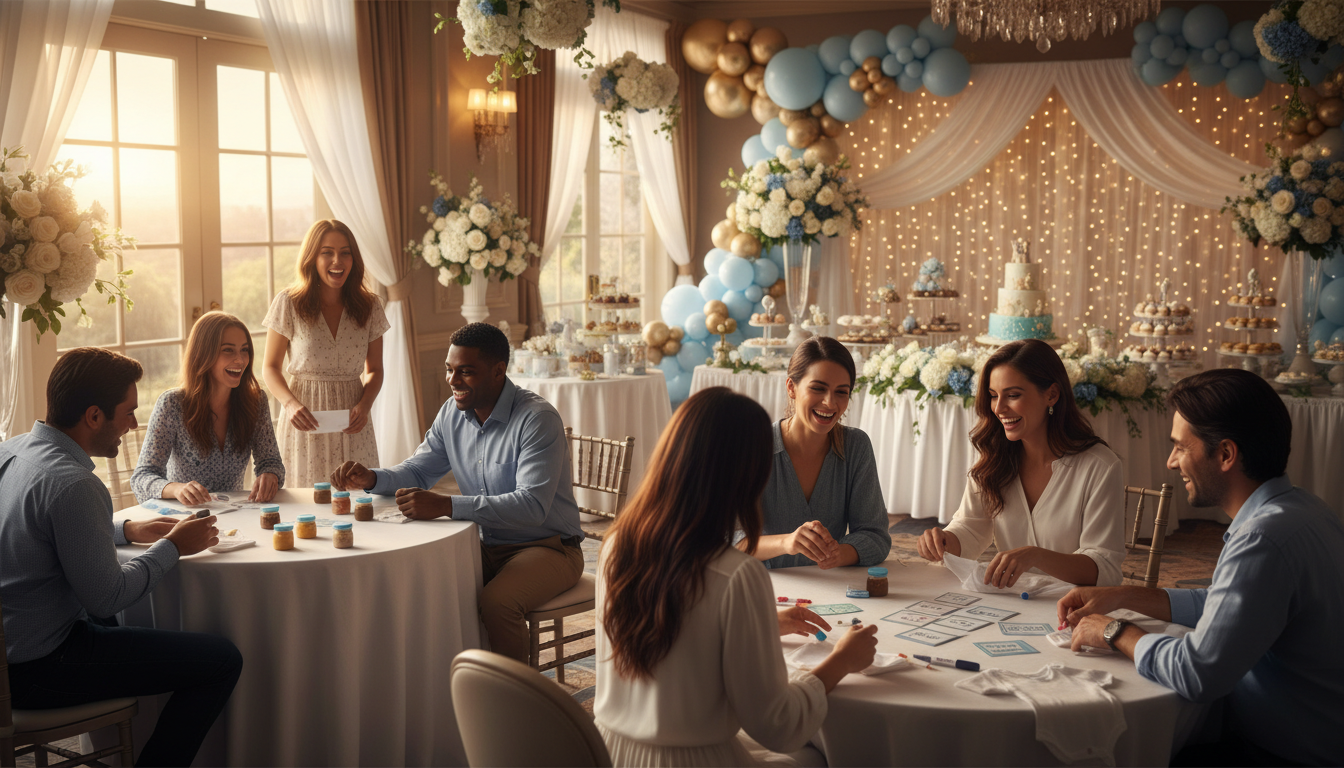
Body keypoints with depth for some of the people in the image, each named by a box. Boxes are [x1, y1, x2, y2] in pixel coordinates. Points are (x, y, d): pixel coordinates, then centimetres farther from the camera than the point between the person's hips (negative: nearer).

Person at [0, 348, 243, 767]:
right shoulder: (73, 484, -26)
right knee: (222, 660, -11)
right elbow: (107, 598, -21)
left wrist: (128, 530, 14)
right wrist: (172, 546, -8)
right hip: (35, 670, -10)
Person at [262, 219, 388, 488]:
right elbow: (270, 368, 2)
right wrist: (291, 404, -16)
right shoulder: (288, 303, -4)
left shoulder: (369, 307, 3)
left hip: (352, 427, 2)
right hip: (306, 423, -2)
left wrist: (364, 405, -8)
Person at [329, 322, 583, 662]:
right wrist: (370, 478, -7)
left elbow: (532, 506, -31)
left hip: (546, 546, -7)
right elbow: (417, 471, 16)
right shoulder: (452, 414, 4)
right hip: (487, 545, 7)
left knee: (496, 602, -33)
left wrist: (446, 506, -38)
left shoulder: (537, 419, -20)